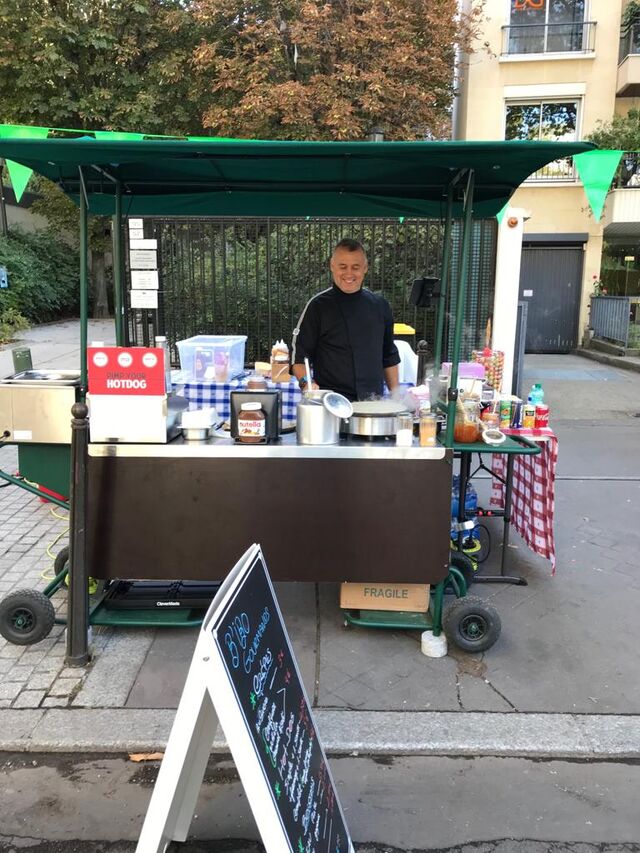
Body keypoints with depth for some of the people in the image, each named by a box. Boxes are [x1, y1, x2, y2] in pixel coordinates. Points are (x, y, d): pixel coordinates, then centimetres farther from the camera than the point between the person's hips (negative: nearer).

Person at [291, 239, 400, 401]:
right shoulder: (318, 306, -4)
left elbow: (390, 357, 15)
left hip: (374, 401, 4)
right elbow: (299, 354, -5)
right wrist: (306, 383, -23)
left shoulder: (380, 305, 9)